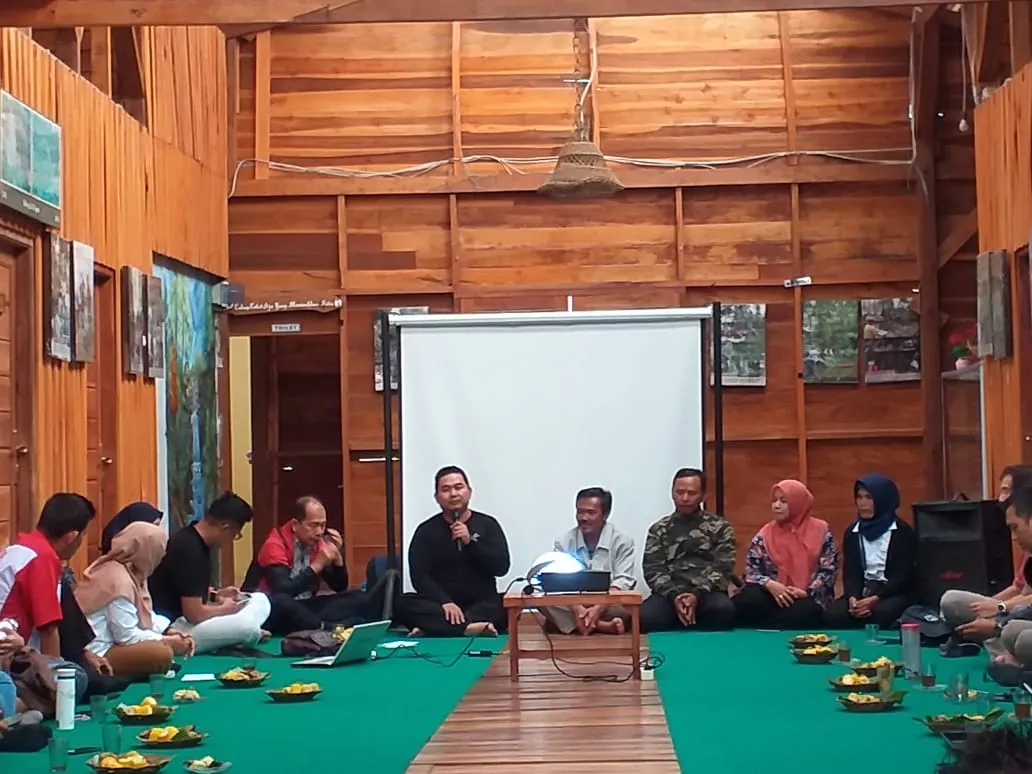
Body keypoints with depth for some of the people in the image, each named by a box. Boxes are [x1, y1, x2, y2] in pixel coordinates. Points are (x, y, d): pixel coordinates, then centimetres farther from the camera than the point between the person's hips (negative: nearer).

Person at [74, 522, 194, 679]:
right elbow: (127, 636, -19)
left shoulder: (129, 572, 10)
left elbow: (144, 615, 17)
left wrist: (168, 632, 2)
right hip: (98, 655, -11)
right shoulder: (119, 580, -20)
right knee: (163, 653, -27)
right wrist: (167, 641, -11)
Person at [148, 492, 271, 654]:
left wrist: (216, 596, 9)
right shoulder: (189, 549, -23)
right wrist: (225, 609, -6)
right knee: (248, 628, -30)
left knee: (261, 600, 9)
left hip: (183, 618, 11)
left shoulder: (195, 541, 8)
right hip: (170, 628, -11)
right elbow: (194, 614, -24)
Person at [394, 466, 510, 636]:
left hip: (482, 605, 0)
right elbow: (419, 576, -5)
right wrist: (445, 602, -23)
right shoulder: (426, 531, 6)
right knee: (402, 604, -29)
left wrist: (470, 541, -15)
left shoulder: (487, 524, 8)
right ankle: (470, 627, -40)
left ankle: (433, 627, -35)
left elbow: (501, 566, -3)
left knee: (497, 608, -34)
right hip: (440, 605, 1)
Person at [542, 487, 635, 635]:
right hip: (573, 604, 3)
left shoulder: (622, 542, -2)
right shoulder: (564, 541, 4)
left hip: (607, 604, -3)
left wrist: (598, 609, -29)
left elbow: (622, 583, -11)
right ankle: (603, 626, -31)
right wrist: (577, 609, -27)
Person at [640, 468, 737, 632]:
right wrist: (674, 596, -15)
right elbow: (653, 569, 5)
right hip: (670, 594, 1)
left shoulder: (720, 527, 12)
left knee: (723, 609, -38)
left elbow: (723, 568, 2)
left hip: (707, 593, 0)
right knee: (646, 616, -34)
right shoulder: (659, 530, 16)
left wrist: (697, 595, -15)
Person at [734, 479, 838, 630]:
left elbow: (828, 570, 0)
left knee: (806, 610, -38)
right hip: (773, 595, 1)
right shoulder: (765, 534, 9)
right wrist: (770, 585, -17)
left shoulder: (820, 531, 4)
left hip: (809, 599, -1)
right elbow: (751, 570, 4)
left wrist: (806, 592, -16)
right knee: (745, 602, -32)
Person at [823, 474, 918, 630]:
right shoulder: (852, 532, 11)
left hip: (896, 592, -3)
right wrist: (853, 598, -19)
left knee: (881, 613, -39)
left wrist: (875, 599, -24)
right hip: (863, 591, 3)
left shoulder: (903, 532, -2)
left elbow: (903, 574, -10)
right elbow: (850, 573, 4)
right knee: (832, 613, -28)